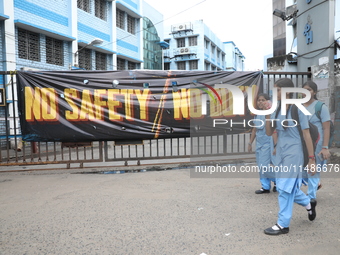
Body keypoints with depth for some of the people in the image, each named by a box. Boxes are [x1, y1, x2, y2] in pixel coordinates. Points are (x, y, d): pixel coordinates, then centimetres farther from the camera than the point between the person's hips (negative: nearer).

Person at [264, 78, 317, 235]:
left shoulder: (297, 109, -12)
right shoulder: (277, 110, 5)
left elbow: (306, 135, -11)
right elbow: (269, 133, 5)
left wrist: (311, 159, -13)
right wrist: (267, 115, -9)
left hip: (293, 153, -7)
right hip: (281, 152, 7)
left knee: (285, 188, -1)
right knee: (287, 187, 17)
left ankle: (283, 224, 13)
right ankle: (309, 203, 44)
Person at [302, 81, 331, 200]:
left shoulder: (321, 107, -6)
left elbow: (327, 128, -9)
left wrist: (325, 148, -16)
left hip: (315, 145, -5)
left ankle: (311, 197, 18)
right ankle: (316, 184, 36)